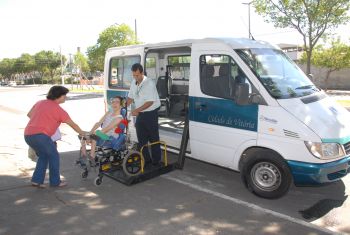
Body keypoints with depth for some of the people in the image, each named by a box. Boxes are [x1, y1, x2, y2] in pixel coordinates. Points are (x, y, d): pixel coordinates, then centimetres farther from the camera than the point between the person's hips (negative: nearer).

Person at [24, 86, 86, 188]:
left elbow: (29, 114, 27)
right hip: (40, 135, -8)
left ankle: (37, 180, 21)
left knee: (43, 156, 23)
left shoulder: (40, 102, 16)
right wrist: (82, 133, 16)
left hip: (28, 135, 8)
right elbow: (72, 124, 4)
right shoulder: (58, 109, -3)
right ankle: (55, 181, 16)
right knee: (54, 156, 8)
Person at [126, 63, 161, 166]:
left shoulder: (149, 83, -18)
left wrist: (137, 110, -22)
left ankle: (156, 160, 12)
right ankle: (146, 159, 23)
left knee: (153, 138, 0)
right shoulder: (134, 84, 6)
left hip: (151, 114, -7)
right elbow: (130, 98, 16)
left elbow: (150, 102, -21)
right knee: (141, 139, 11)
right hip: (140, 114, 8)